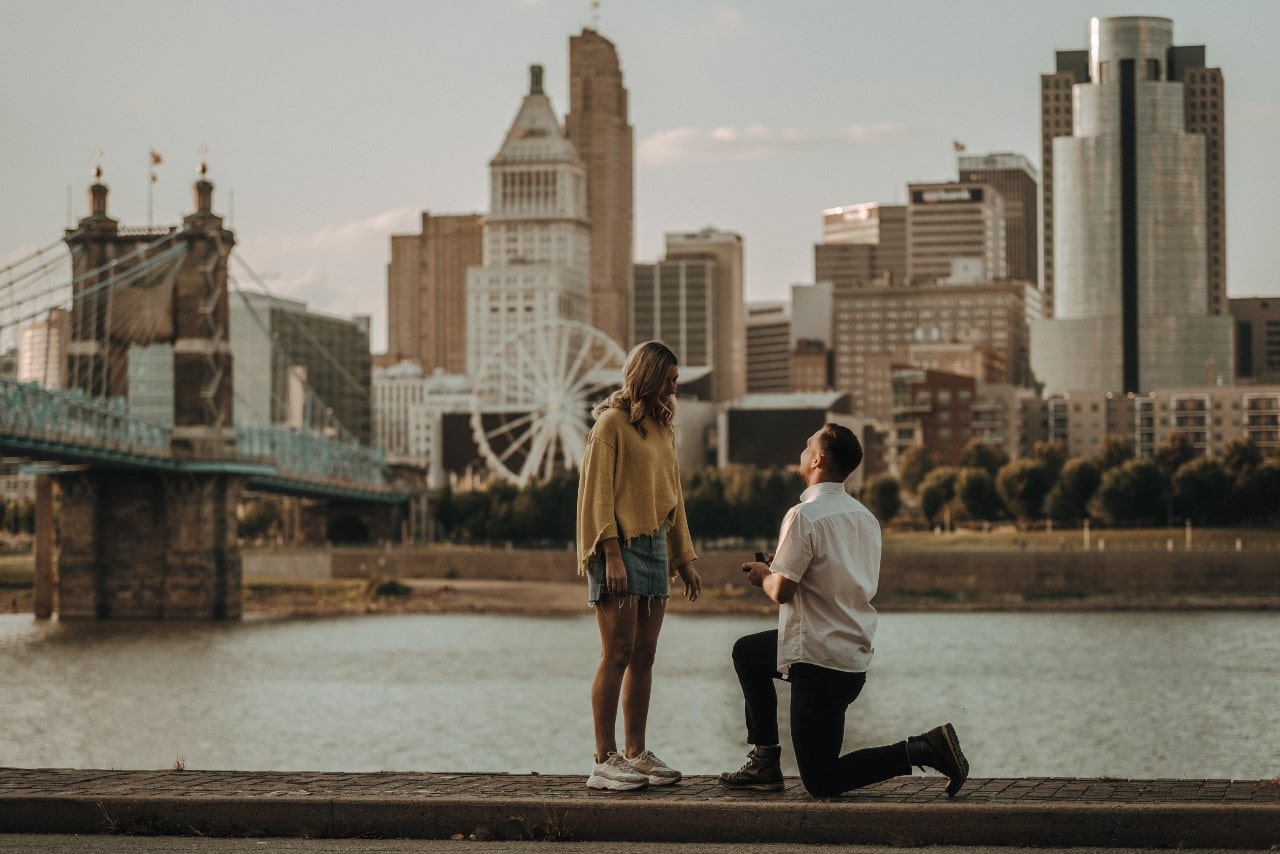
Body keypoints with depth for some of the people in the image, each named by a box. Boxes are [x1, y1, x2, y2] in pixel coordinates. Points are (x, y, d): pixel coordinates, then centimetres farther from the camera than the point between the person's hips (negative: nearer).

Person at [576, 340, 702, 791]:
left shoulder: (662, 427, 16)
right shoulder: (612, 423, -7)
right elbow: (596, 492, -11)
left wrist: (685, 557, 18)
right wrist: (612, 554, -18)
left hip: (655, 546, 7)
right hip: (620, 547, -7)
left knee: (644, 656, 7)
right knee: (618, 653, -9)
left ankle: (636, 754, 11)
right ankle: (605, 761, -6)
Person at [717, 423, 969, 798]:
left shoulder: (804, 516, -18)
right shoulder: (864, 516, 6)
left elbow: (781, 591, -19)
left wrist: (764, 573, 4)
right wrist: (782, 567, 17)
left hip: (820, 661, -9)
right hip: (856, 651, 9)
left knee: (821, 781, 1)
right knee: (746, 652, 29)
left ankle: (923, 750, -10)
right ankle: (765, 762, 25)